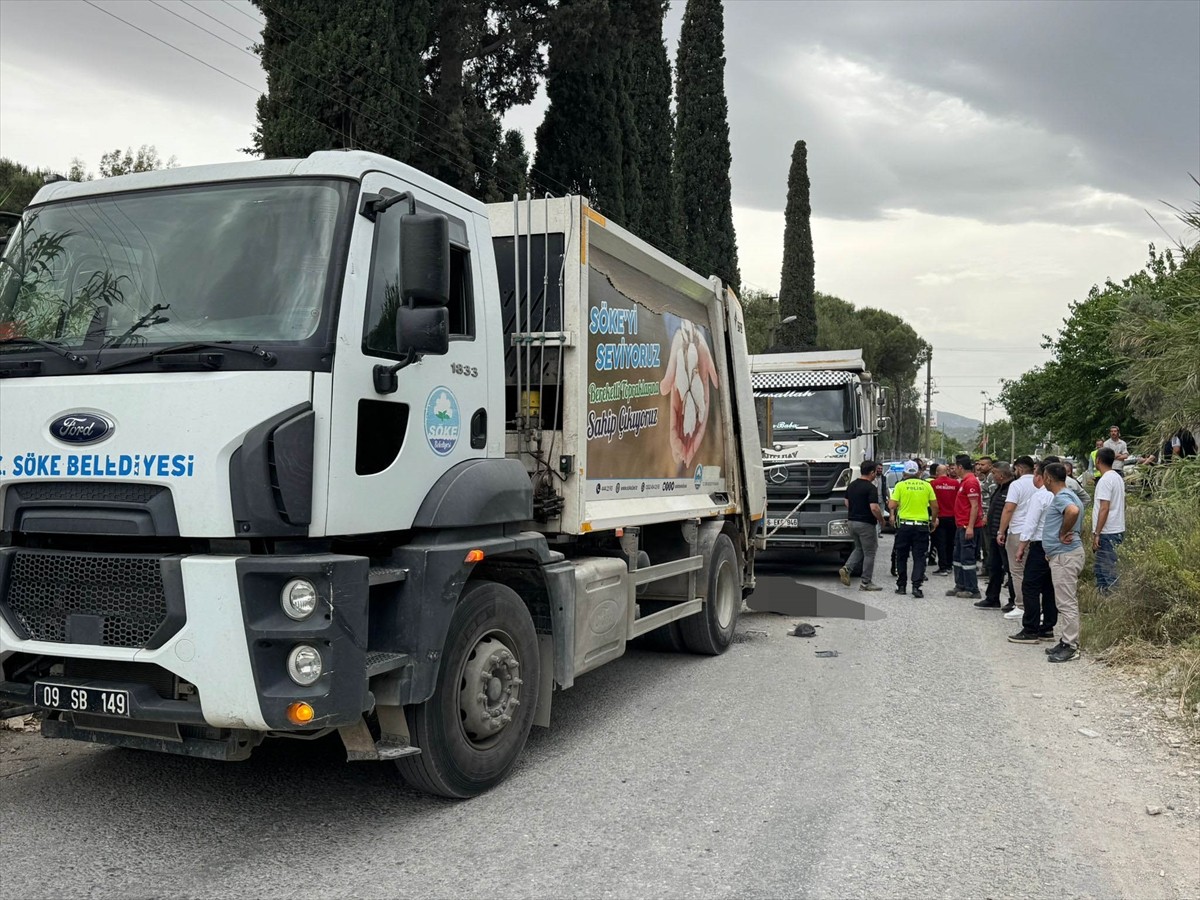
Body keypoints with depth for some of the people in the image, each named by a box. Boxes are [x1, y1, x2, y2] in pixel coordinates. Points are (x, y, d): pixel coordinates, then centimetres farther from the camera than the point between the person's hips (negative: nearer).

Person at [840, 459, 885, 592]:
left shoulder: (851, 485, 7)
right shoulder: (871, 488, -17)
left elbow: (846, 503, 15)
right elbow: (874, 508, -23)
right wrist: (881, 520, -7)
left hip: (852, 521, 7)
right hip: (866, 524, -7)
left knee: (859, 549, 21)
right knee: (869, 553, 3)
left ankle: (846, 568, 0)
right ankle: (866, 583, 8)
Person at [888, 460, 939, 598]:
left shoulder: (900, 485, -3)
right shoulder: (926, 485, 3)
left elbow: (892, 505, -8)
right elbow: (935, 506, 4)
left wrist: (893, 515, 13)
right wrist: (933, 521, 17)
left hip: (904, 525, -1)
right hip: (922, 525, 1)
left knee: (902, 557, 12)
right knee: (919, 557, 3)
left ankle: (901, 586, 17)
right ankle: (916, 585, -8)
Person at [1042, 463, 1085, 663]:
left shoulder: (1061, 497, -16)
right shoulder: (1064, 495, 18)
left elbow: (1073, 511, -39)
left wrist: (1063, 533, -23)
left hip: (1065, 556, -11)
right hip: (1061, 555, 11)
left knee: (1067, 602, -7)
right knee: (1066, 601, 15)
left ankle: (1070, 647, -4)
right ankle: (1067, 641, 23)